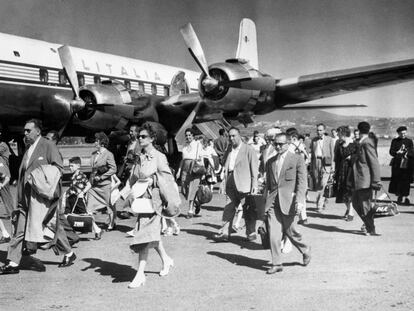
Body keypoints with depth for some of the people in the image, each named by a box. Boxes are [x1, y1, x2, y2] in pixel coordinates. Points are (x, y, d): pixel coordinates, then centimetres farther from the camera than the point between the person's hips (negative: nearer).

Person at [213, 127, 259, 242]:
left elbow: (254, 168, -4)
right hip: (231, 184, 5)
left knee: (248, 210, 4)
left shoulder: (249, 150, -2)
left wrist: (254, 185, -9)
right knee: (229, 209, 0)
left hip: (244, 184, -5)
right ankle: (225, 233, 1)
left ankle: (251, 233, 16)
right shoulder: (229, 150, 15)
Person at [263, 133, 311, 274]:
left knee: (289, 231, 1)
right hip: (272, 201, 4)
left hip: (288, 201, -4)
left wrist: (299, 201, -15)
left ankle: (305, 250, 29)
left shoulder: (297, 159, 1)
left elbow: (302, 182, -4)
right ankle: (276, 263, 5)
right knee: (273, 234, -3)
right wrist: (267, 201, 17)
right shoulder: (270, 162, 16)